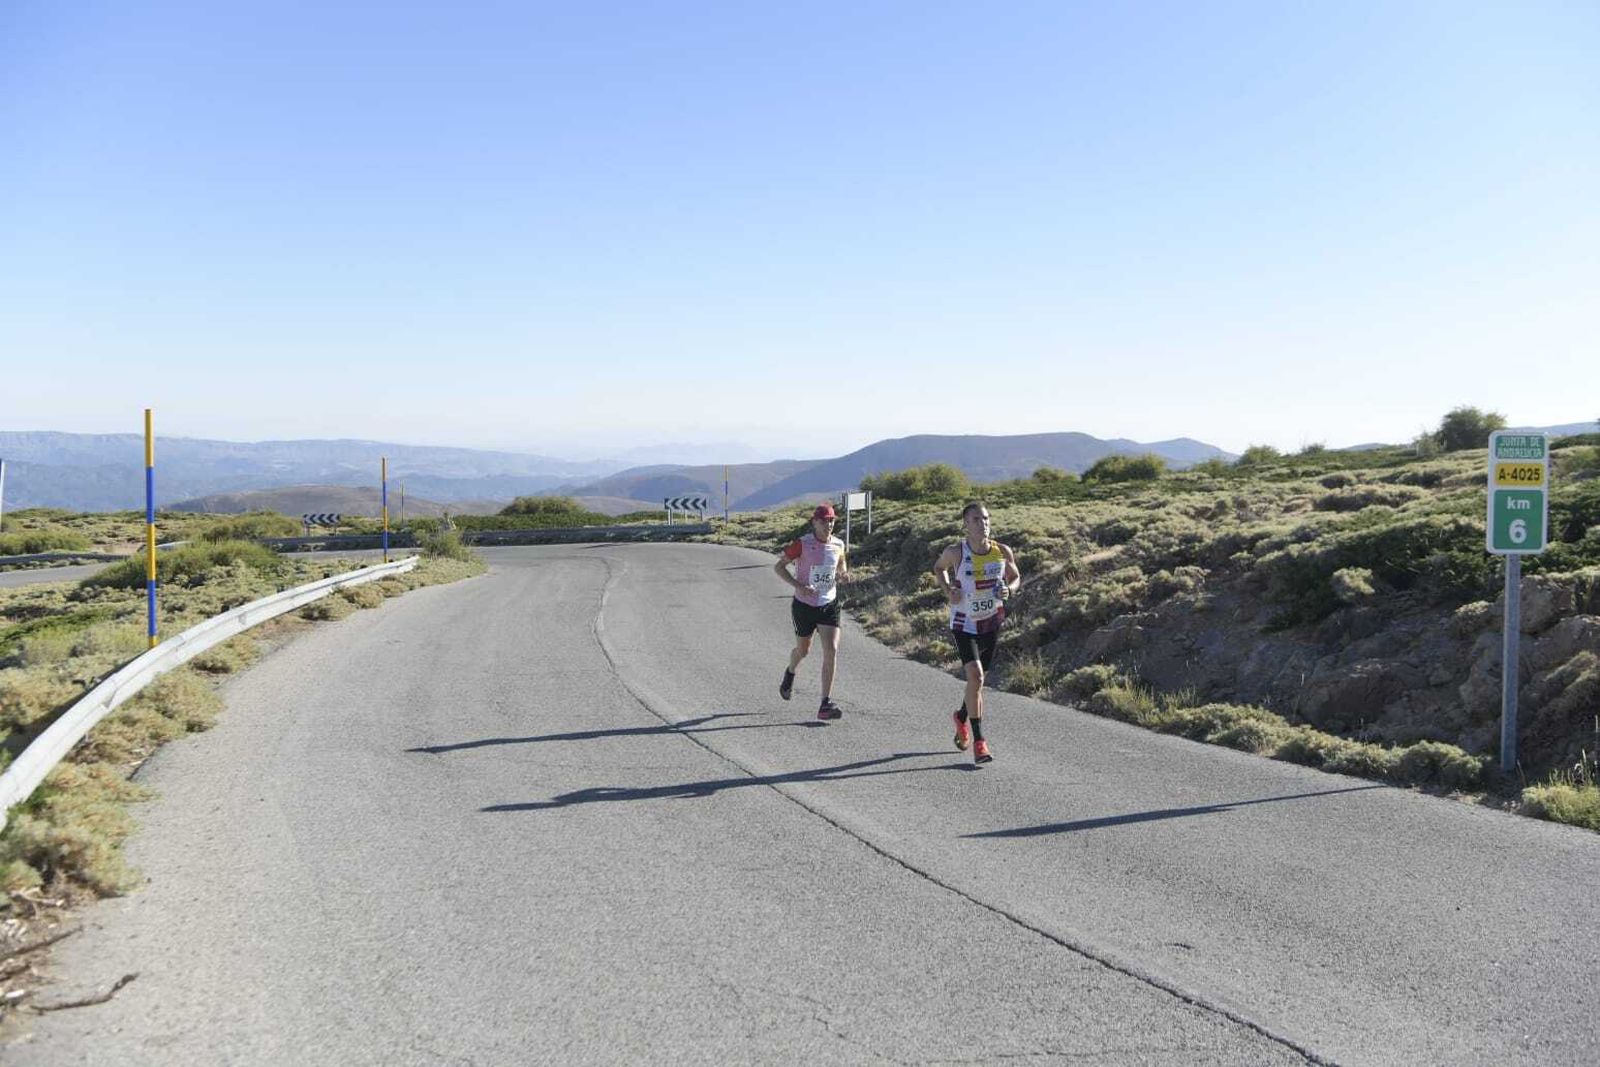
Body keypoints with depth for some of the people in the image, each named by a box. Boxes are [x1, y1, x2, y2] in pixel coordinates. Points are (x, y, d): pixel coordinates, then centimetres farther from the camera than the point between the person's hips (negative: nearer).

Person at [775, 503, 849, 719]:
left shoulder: (838, 545, 0)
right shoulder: (803, 544, -13)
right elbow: (778, 566, -7)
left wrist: (842, 574, -4)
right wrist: (799, 585, -21)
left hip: (829, 605, 2)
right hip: (804, 604, -2)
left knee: (831, 651, -13)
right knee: (803, 650, 15)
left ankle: (826, 704, -11)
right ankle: (790, 673, 53)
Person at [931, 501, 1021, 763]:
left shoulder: (1002, 552, -8)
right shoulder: (955, 553, -14)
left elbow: (1016, 578, 8)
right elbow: (938, 568, 7)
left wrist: (1008, 589, -14)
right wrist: (948, 590, -11)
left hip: (992, 622, 4)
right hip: (964, 623, -4)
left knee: (979, 678, 17)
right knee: (975, 676, -18)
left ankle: (962, 717, 47)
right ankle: (979, 741, -9)